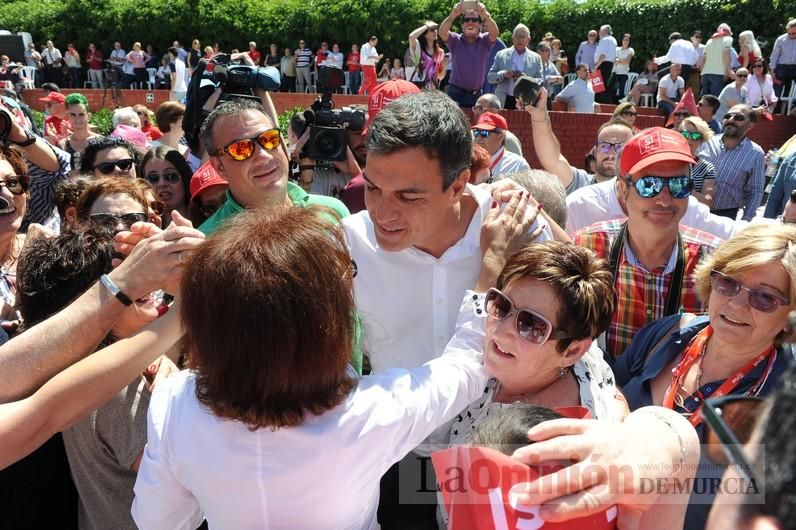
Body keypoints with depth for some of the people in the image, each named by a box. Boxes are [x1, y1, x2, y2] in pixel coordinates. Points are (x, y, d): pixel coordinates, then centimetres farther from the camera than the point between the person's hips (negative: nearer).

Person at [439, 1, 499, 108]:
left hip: (477, 94, 1)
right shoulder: (455, 40, 1)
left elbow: (495, 32, -19)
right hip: (456, 92, -1)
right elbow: (442, 32, -18)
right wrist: (452, 15, -38)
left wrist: (485, 15, -39)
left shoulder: (485, 41, 2)